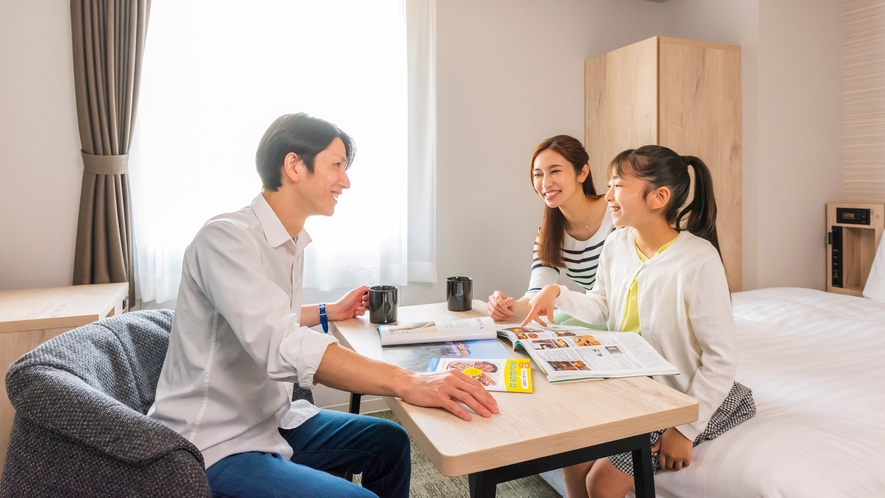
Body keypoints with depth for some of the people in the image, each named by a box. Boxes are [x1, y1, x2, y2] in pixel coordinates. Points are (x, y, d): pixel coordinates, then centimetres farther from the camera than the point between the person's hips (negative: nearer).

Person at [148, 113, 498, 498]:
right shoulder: (226, 237, -23)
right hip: (214, 447, -9)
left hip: (272, 421, 9)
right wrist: (406, 383, -42)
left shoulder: (293, 242, 6)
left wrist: (328, 312, 13)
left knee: (389, 441, 13)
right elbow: (282, 347, -38)